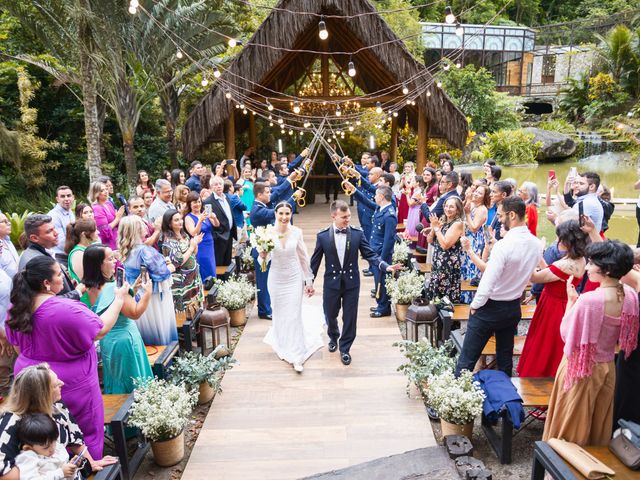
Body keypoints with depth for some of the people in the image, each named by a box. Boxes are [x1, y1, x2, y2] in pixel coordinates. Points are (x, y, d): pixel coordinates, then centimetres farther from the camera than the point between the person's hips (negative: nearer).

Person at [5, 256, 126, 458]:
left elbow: (17, 345, 9)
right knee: (86, 430, 13)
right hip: (71, 384, -7)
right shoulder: (66, 310, -31)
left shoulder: (17, 309, -6)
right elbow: (102, 329, -18)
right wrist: (119, 298, -9)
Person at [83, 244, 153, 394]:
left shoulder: (91, 288, 0)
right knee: (134, 386, 7)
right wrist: (147, 292, -18)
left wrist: (132, 289, 8)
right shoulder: (113, 288, -25)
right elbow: (135, 313, -23)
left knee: (116, 384, 22)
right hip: (124, 341, -8)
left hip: (106, 341, 8)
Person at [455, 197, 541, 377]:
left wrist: (475, 305, -10)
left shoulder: (504, 245, -25)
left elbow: (488, 282, -25)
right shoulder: (535, 244, -2)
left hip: (490, 307, -7)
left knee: (467, 359, 3)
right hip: (514, 308, 7)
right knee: (505, 358, 20)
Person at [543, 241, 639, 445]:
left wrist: (571, 300, -12)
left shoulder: (588, 300, -31)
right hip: (607, 368, 6)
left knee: (570, 422, 14)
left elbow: (566, 333, -19)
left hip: (580, 369, -6)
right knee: (598, 421, 26)